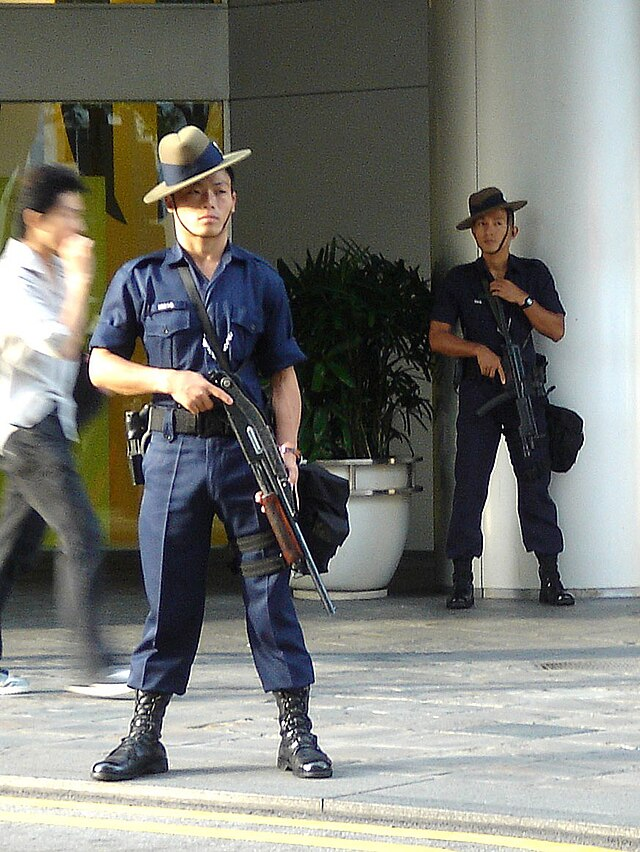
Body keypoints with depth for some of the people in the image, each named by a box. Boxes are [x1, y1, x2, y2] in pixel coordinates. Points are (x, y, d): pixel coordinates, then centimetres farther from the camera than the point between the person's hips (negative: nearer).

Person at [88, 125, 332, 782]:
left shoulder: (260, 281, 10)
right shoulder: (141, 280, 5)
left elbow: (283, 376, 12)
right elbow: (101, 365, 6)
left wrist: (287, 447, -3)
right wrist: (171, 380, -9)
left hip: (247, 454, 1)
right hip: (174, 455, -1)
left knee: (270, 590, -1)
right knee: (168, 597, 3)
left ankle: (296, 731, 3)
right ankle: (145, 738, 11)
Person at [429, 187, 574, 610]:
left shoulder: (533, 274, 9)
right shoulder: (460, 281, 7)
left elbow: (556, 329, 5)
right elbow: (438, 337, 5)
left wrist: (522, 299, -8)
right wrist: (479, 350, -10)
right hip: (479, 394, 0)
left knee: (536, 482, -1)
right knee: (469, 485, -4)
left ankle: (550, 578, 2)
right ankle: (463, 580, -1)